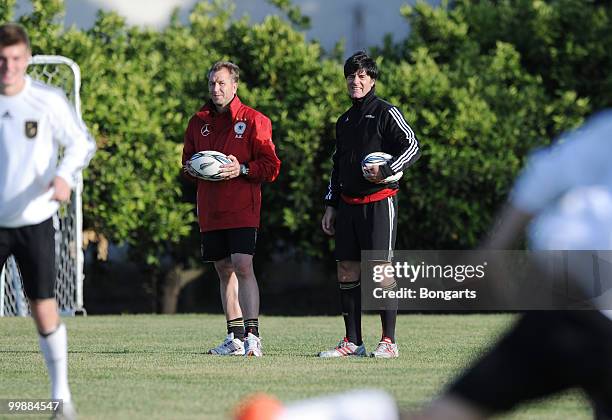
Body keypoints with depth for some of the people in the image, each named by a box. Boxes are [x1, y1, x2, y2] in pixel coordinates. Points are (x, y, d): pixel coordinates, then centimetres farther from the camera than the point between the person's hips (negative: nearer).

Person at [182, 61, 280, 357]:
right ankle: (235, 338, 14)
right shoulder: (198, 121, 12)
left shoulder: (254, 121, -3)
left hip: (242, 208, -5)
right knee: (224, 270, 9)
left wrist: (242, 169, -18)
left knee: (242, 266, -16)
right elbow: (187, 158, 23)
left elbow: (271, 166, -3)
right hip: (210, 209, 5)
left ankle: (252, 334, -18)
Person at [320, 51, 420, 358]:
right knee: (347, 273, 4)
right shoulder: (344, 121, 18)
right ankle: (352, 343, 8)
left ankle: (389, 342, -6)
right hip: (348, 204, 7)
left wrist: (386, 170, -21)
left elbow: (412, 146, -9)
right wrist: (330, 205, 18)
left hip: (379, 202, -7)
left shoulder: (386, 113, -2)